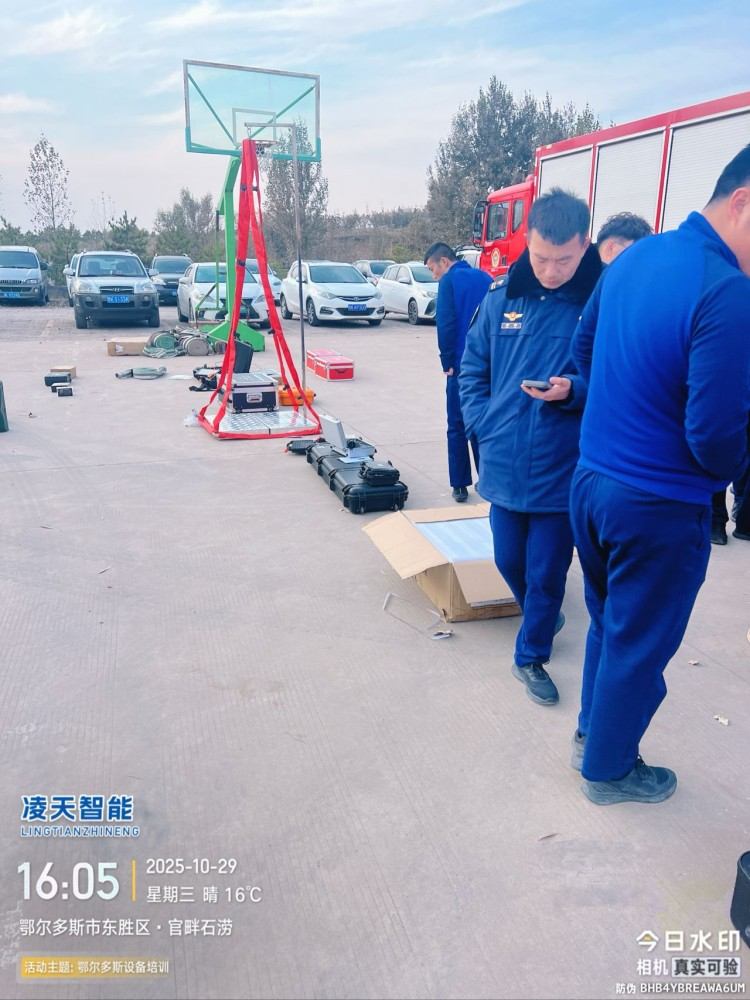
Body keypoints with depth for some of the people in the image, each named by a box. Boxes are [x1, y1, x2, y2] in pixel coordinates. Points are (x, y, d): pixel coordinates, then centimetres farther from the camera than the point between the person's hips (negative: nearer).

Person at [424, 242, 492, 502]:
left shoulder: (450, 281, -6)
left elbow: (445, 325, -14)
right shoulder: (486, 278, 12)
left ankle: (460, 486, 8)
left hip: (463, 366, -5)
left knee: (458, 427, 5)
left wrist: (448, 362, -5)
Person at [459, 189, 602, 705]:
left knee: (546, 574, 9)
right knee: (510, 561, 19)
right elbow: (472, 368, 11)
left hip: (564, 472, -4)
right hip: (504, 465, 4)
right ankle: (544, 618, 48)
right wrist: (485, 425, 1)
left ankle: (532, 654, 32)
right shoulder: (503, 296, 1)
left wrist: (575, 391, -23)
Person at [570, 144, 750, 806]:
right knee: (640, 644, 13)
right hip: (659, 507, -8)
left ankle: (592, 733, 44)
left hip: (591, 478, 8)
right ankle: (609, 769, 34)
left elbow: (584, 348, 14)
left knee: (609, 621, 26)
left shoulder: (635, 256, 2)